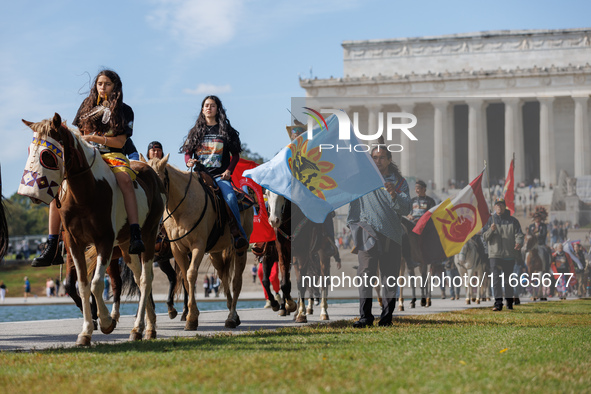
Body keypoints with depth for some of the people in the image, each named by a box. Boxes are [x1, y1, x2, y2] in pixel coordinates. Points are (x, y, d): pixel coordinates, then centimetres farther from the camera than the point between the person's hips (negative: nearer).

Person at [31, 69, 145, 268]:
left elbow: (120, 142, -4)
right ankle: (51, 248, -16)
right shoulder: (87, 106, 15)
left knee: (125, 179, -37)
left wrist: (94, 138, -15)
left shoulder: (125, 111, 5)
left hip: (112, 155, -3)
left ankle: (136, 236, -46)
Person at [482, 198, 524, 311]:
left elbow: (519, 234, 2)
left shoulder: (513, 221, 9)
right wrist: (491, 230, -14)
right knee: (496, 279, -10)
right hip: (495, 254, 0)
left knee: (508, 279, 6)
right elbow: (484, 237, 7)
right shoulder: (490, 220, 10)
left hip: (509, 254, 0)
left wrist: (518, 243, -20)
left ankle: (509, 301, 18)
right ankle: (498, 303, -14)